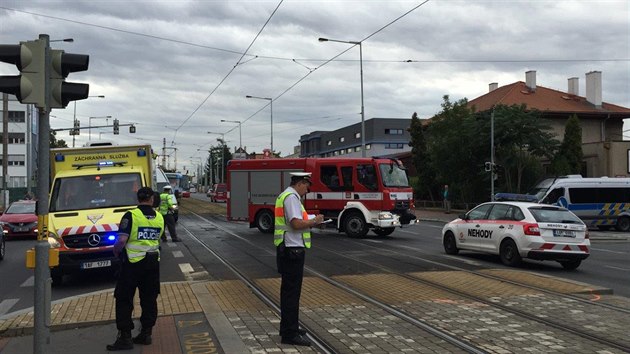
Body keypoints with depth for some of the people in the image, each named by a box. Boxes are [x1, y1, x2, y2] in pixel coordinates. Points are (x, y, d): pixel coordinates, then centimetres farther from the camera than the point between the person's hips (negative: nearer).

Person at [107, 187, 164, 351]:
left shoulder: (131, 216, -12)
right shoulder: (159, 217, 5)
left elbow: (121, 240, -18)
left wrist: (116, 252, -1)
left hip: (133, 263, -5)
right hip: (153, 262, 5)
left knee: (124, 300, 4)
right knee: (149, 299, 14)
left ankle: (125, 337, 3)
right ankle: (146, 334, 20)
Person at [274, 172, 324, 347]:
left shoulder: (286, 195, 17)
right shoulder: (291, 197, -16)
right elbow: (296, 224, -26)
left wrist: (310, 220, 10)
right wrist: (314, 221, -11)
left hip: (288, 249, 11)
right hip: (292, 249, -11)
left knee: (289, 290, 17)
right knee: (292, 291, -7)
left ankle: (288, 327, 27)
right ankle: (290, 334, -2)